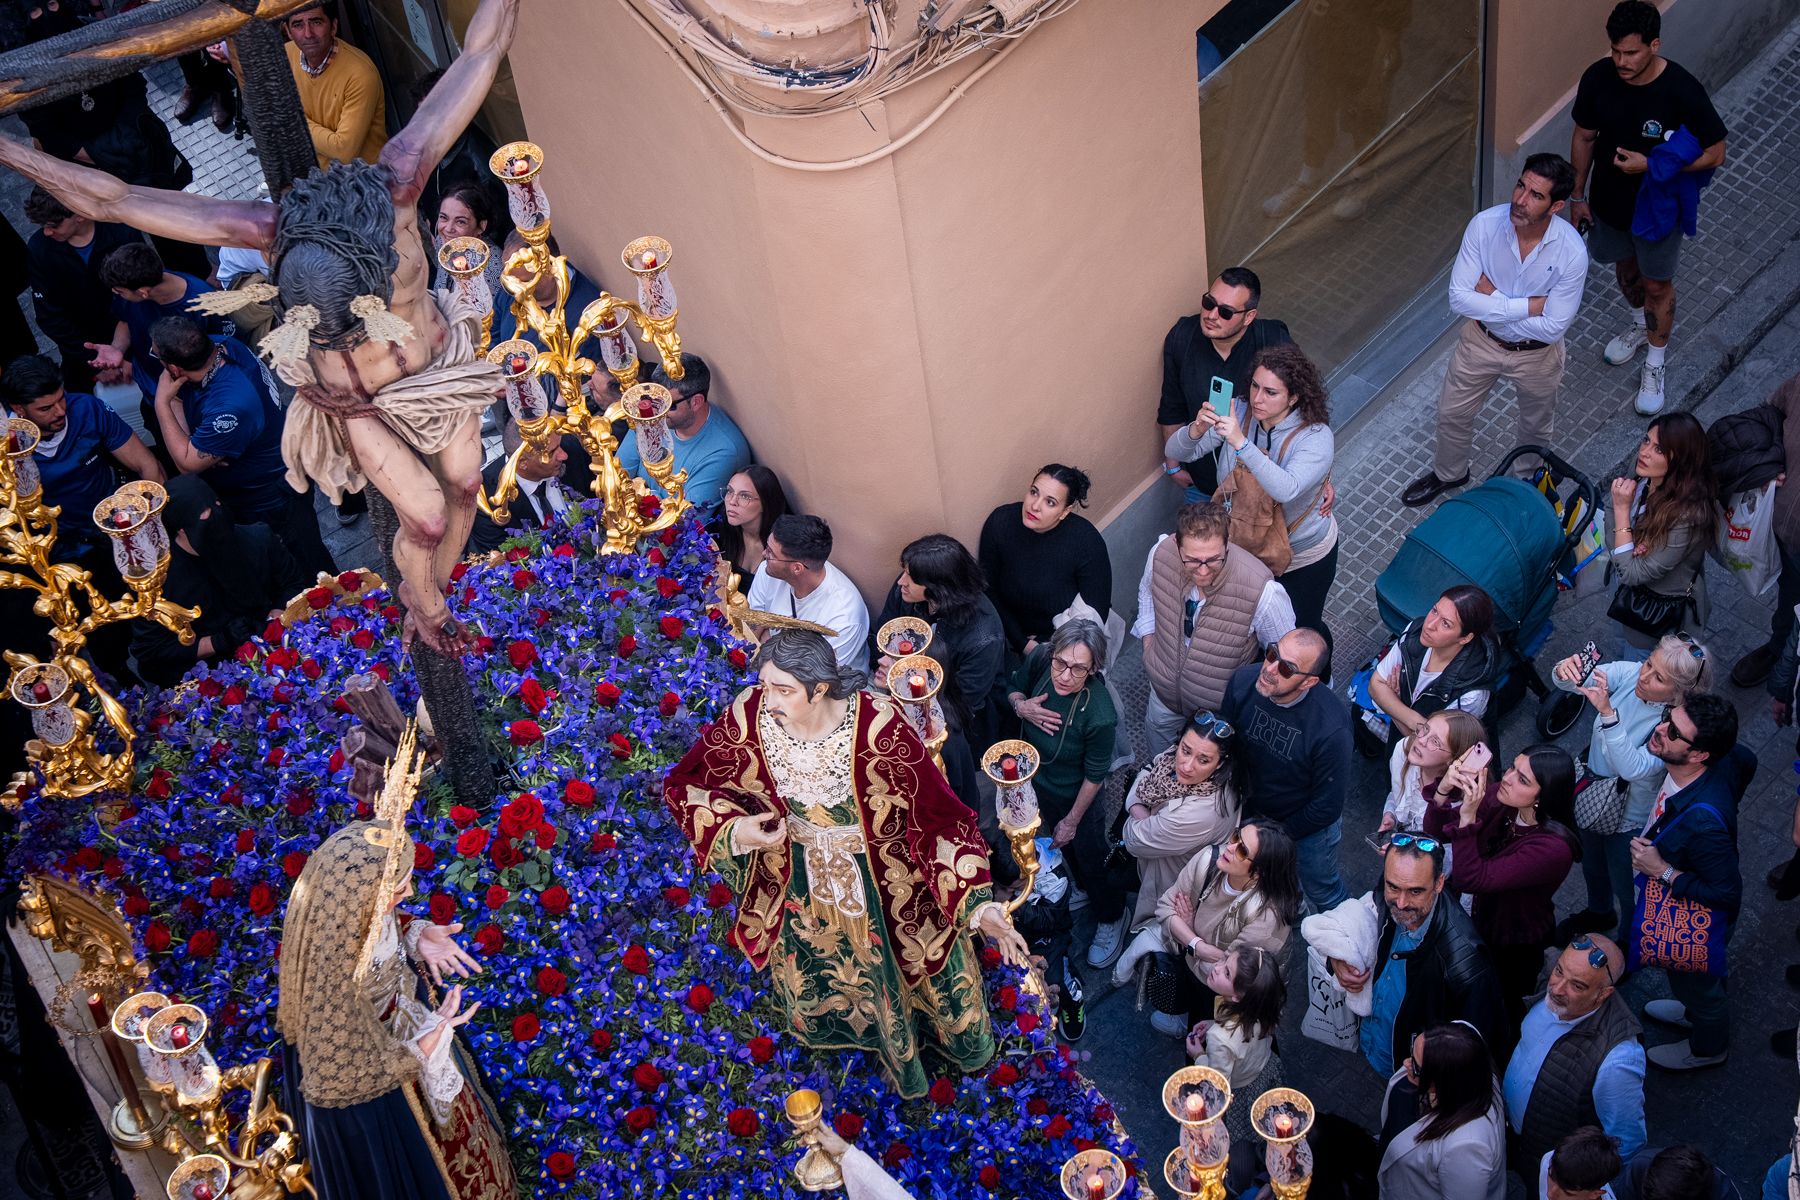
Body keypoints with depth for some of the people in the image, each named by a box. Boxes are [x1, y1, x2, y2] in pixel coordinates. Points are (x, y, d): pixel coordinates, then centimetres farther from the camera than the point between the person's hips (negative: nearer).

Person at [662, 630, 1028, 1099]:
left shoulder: (876, 726, -37)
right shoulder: (748, 717, -27)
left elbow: (938, 815, -30)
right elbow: (684, 786, -9)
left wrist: (980, 906, -36)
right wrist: (734, 831, -27)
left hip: (884, 880, -3)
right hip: (804, 880, 3)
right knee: (814, 976, 28)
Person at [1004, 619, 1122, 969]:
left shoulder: (1099, 716, -41)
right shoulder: (1040, 659, -28)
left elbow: (1094, 776, -23)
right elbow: (1013, 687, -4)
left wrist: (1072, 820, -10)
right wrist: (1020, 705, -27)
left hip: (1075, 796, -5)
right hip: (1036, 781, 5)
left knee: (1090, 859, 20)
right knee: (1064, 848, 32)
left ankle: (1110, 919, 50)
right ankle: (1083, 891, 62)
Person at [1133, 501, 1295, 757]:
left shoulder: (1263, 593, -41)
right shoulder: (1161, 553, -29)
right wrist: (1149, 641, -2)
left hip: (1223, 707, -3)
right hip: (1165, 688, 3)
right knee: (1157, 753, 33)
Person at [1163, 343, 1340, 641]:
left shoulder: (1316, 437, -31)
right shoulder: (1238, 415, -18)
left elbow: (1286, 490, -48)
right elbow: (1175, 451, -18)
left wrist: (1241, 443, -57)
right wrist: (1197, 429, -41)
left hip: (1303, 555, -4)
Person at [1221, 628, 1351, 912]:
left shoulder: (1332, 729, -40)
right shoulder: (1244, 680, -28)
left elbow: (1327, 807, -24)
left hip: (1310, 824, -4)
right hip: (1254, 806, 4)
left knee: (1321, 889, 22)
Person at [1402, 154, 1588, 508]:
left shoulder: (1572, 252, -32)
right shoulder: (1484, 224, -26)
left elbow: (1552, 328, -27)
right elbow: (1459, 298, -24)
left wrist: (1492, 300, -23)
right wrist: (1527, 306, -29)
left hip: (1536, 354, -2)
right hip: (1480, 340, 2)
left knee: (1535, 428, 25)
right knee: (1452, 414, 23)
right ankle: (1449, 474, 54)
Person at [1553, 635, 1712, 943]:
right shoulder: (1629, 673, -23)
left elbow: (1634, 767, -46)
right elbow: (1570, 682, -23)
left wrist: (1607, 711, -56)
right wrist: (1565, 671, -48)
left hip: (1629, 820, -5)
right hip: (1591, 796, 6)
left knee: (1626, 891, 22)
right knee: (1592, 866, 34)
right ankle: (1599, 912, 65)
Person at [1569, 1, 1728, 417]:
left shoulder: (1682, 91, -31)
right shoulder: (1597, 79, -20)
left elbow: (1714, 153, -20)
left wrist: (1651, 166, -29)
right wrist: (1577, 195, 5)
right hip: (1609, 201, 4)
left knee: (1658, 286, 17)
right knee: (1626, 266, 29)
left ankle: (1655, 364, 39)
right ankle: (1640, 324, 59)